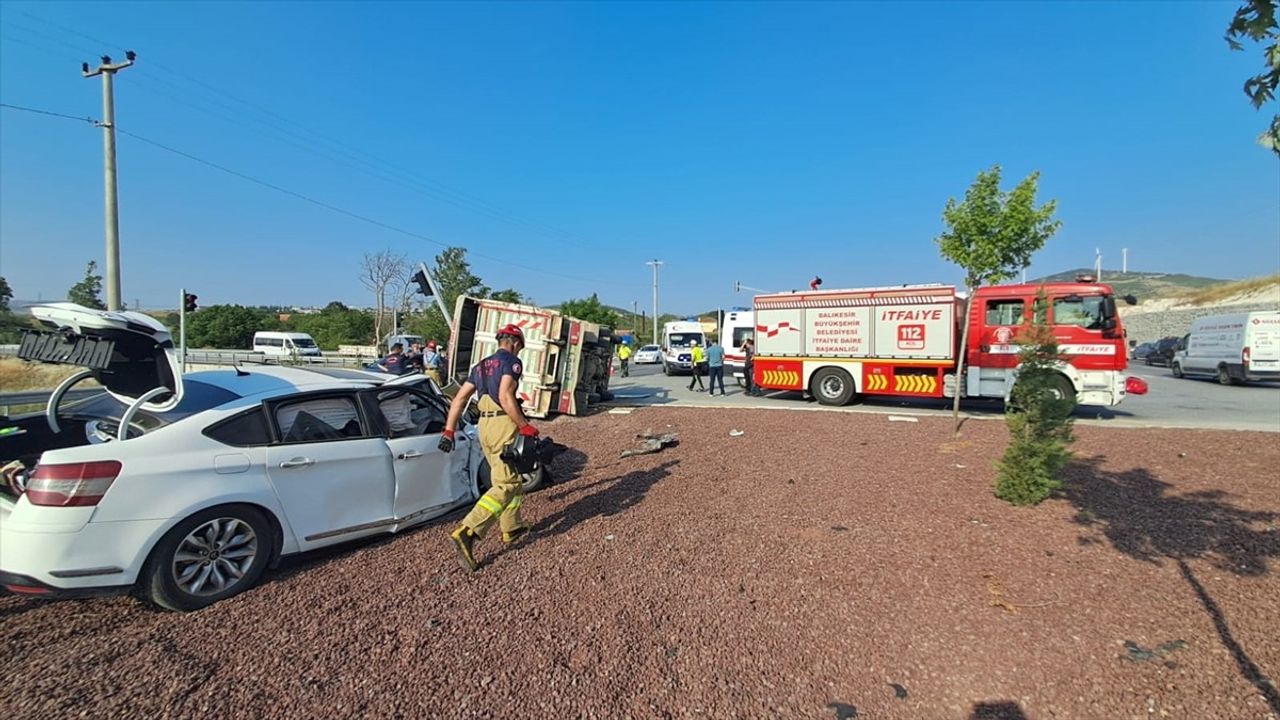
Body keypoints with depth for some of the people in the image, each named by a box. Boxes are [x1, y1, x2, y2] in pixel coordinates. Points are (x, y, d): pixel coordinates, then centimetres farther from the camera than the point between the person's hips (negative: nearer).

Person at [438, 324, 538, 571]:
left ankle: (511, 529, 30)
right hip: (504, 424, -9)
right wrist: (525, 426, -14)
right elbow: (505, 397, -20)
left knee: (508, 478, 21)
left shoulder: (481, 366, 19)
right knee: (506, 485, -7)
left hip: (484, 426, 9)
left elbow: (459, 399, 14)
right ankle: (466, 533, -19)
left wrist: (449, 431, 14)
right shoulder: (512, 361, -5)